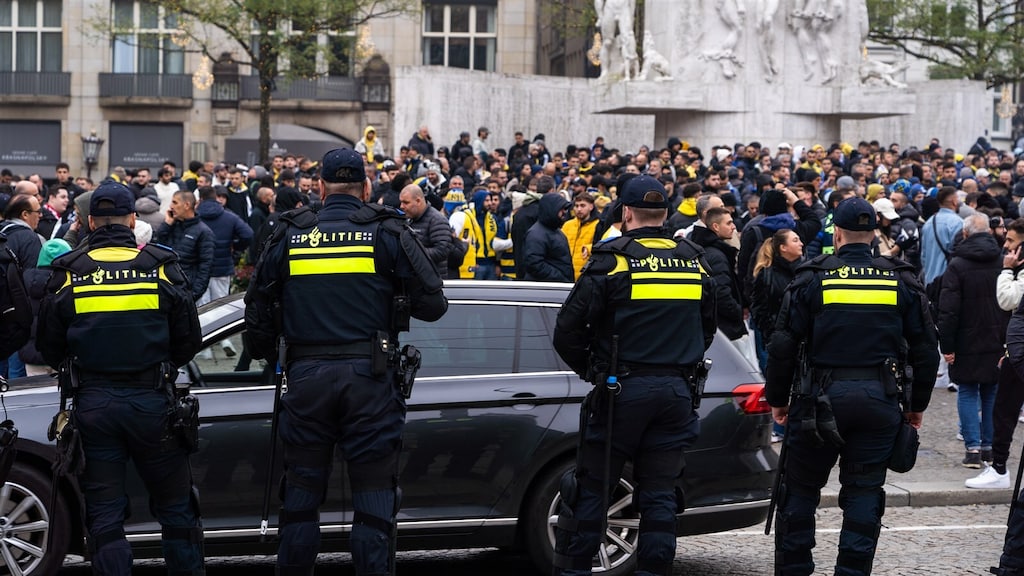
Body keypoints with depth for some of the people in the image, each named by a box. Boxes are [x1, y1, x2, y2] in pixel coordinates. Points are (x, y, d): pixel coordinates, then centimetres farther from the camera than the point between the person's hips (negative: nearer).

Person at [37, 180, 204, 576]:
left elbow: (49, 348, 4)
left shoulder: (68, 272, -1)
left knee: (104, 516, 6)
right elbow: (190, 340, 2)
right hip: (151, 402, 0)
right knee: (176, 509, 11)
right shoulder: (161, 266, -2)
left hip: (93, 405, 0)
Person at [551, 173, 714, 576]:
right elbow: (707, 328, 19)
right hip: (676, 391, 4)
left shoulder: (612, 260, -8)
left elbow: (568, 329, -8)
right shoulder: (694, 262, 8)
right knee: (660, 493, 8)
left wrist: (589, 369, 7)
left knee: (591, 488, 5)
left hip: (622, 391, -4)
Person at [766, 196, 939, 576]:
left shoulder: (813, 278, -1)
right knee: (864, 493, 7)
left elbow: (782, 346, -2)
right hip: (880, 400, 2)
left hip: (822, 398, -1)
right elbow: (926, 352, 7)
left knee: (801, 489, 10)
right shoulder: (902, 281, 5)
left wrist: (777, 399, 9)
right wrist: (917, 405, 17)